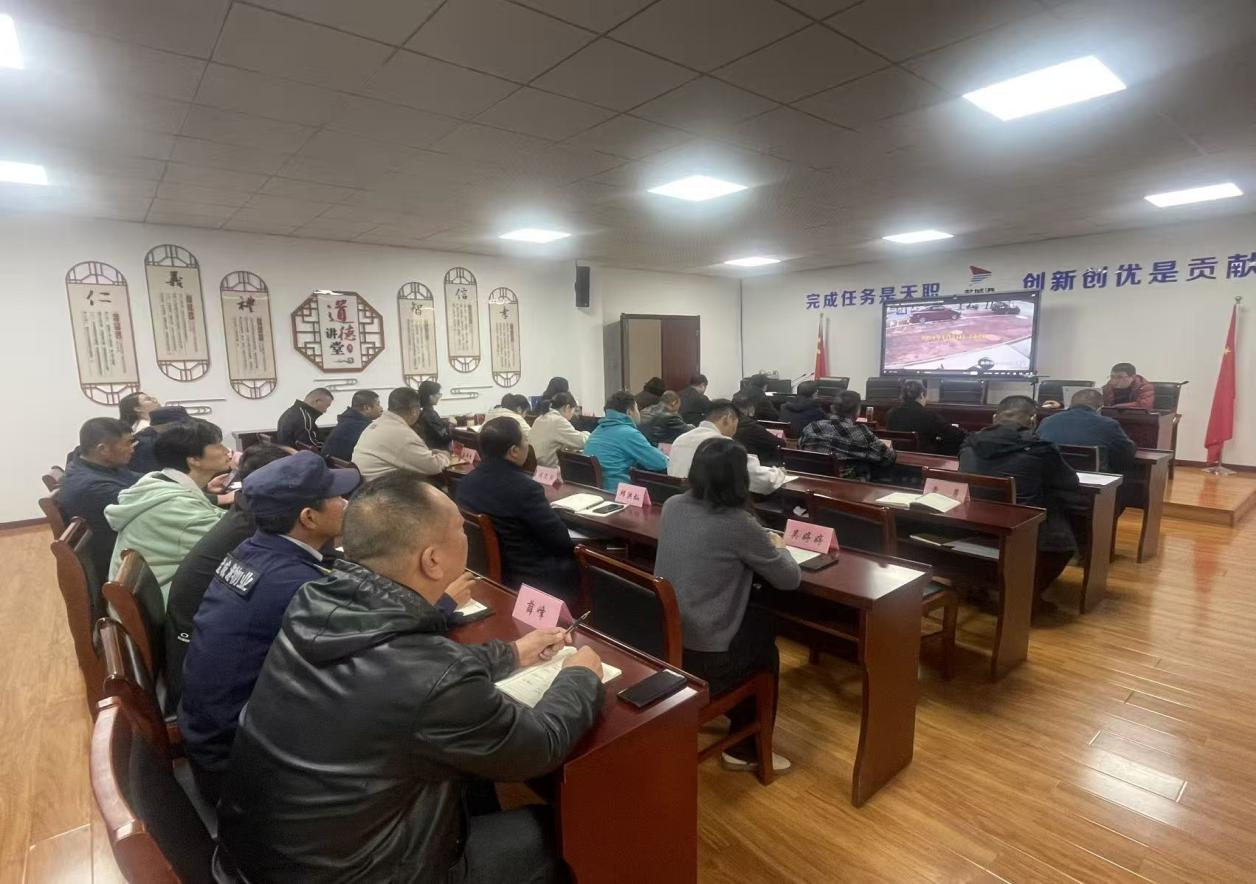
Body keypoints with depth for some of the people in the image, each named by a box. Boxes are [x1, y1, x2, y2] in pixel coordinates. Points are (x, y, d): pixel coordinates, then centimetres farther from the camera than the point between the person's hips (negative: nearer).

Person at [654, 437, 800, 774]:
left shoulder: (672, 506, -1)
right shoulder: (738, 523, -19)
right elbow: (790, 579, -7)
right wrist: (777, 547, 13)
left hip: (662, 639, 6)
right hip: (704, 655, -6)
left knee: (757, 620, 28)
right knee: (767, 649, 24)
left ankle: (737, 717, 45)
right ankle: (745, 750, 35)